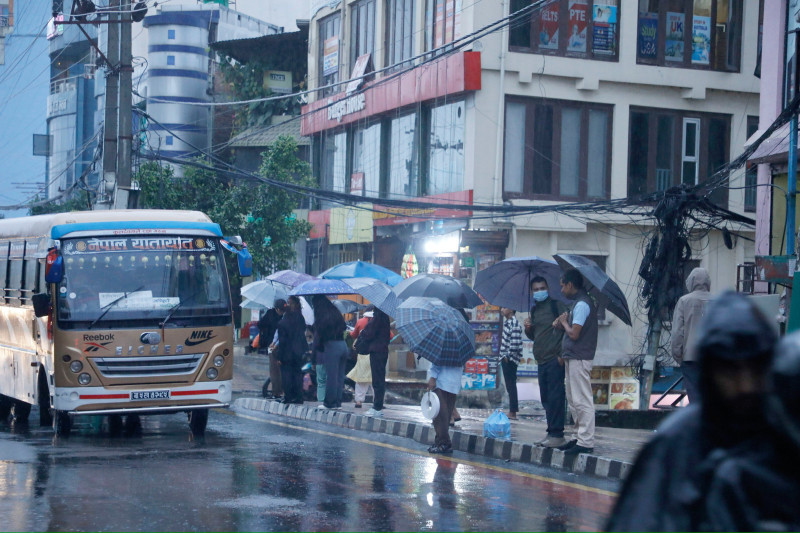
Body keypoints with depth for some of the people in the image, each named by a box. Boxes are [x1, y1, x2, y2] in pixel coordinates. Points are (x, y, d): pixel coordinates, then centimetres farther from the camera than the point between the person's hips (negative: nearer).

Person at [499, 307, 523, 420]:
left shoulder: (514, 322, -14)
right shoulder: (507, 322, 16)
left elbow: (515, 341, -21)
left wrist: (508, 356, -19)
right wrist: (503, 356, 16)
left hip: (510, 359, -10)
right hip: (505, 358, 10)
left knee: (511, 385, -7)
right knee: (509, 385, 12)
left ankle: (513, 412, -5)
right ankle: (512, 411, 16)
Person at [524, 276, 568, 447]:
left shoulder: (556, 305, -5)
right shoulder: (534, 310, 18)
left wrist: (562, 354, -17)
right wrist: (527, 328, 3)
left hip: (554, 360, -8)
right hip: (542, 361, 8)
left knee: (555, 397, -9)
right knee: (546, 399, 11)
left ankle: (557, 435, -7)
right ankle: (551, 432, 18)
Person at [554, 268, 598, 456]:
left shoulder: (582, 304, -15)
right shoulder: (579, 302, 17)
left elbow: (574, 333, -22)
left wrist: (564, 322, -4)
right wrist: (562, 324, 3)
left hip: (579, 358, -11)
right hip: (573, 358, 11)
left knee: (582, 401, -9)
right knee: (573, 400, 16)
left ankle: (586, 442, -9)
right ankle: (579, 437, 22)